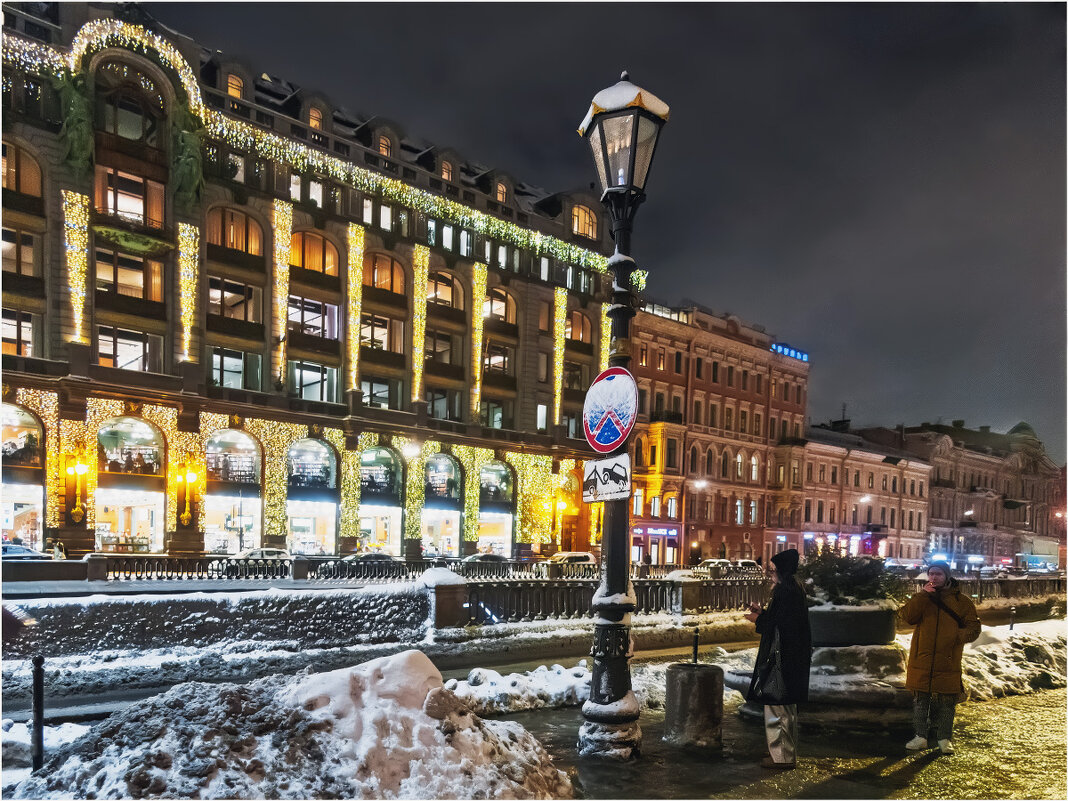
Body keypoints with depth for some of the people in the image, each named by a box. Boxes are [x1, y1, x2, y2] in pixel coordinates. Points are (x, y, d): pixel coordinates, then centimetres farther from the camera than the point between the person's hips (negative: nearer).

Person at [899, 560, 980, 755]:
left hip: (948, 662, -1)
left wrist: (957, 636, -16)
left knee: (947, 702, 4)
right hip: (921, 660, 1)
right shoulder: (922, 598, 8)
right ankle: (920, 737, 16)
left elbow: (973, 629, 4)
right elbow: (907, 617, -8)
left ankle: (945, 739, 18)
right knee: (920, 699, 6)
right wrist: (923, 594, -14)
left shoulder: (962, 601, 5)